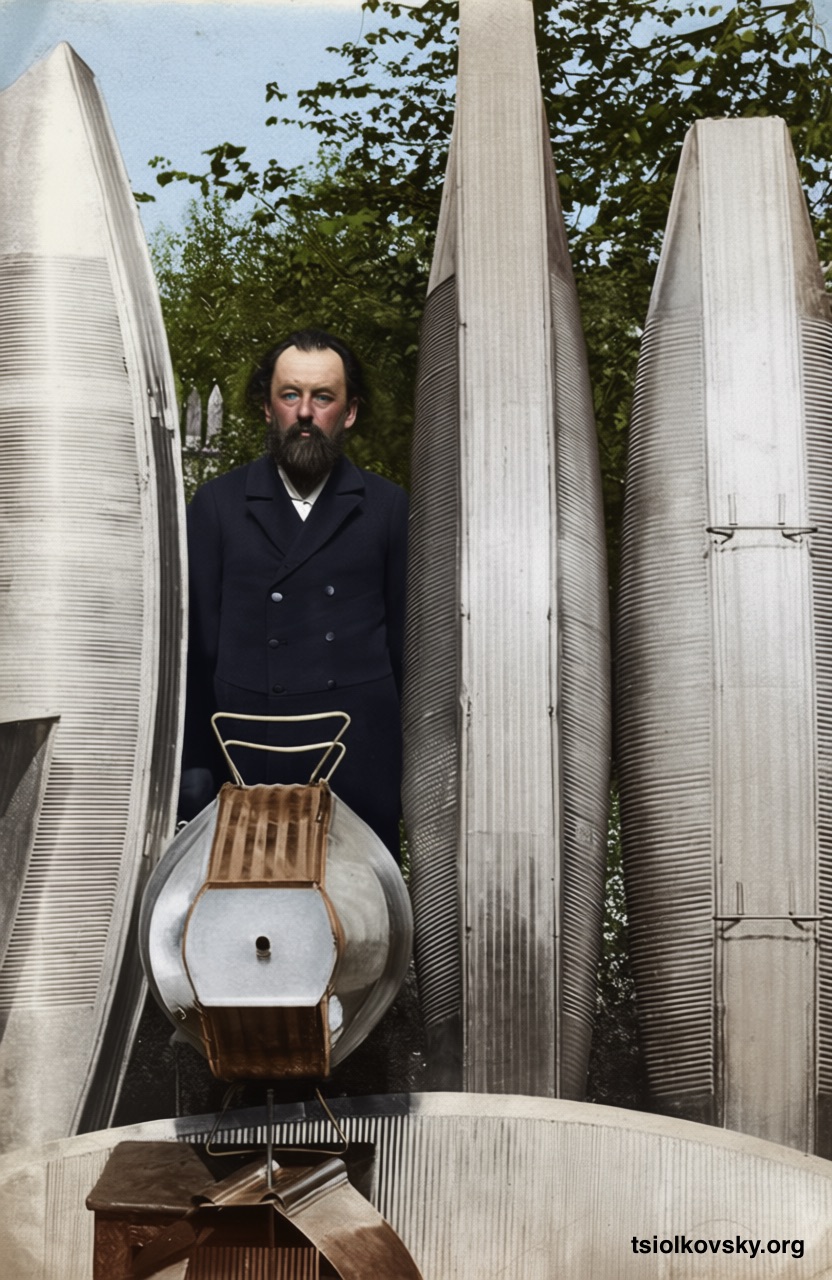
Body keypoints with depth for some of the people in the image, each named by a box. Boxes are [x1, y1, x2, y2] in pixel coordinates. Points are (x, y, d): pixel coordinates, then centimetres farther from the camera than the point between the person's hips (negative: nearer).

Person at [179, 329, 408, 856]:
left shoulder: (389, 507, 9)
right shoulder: (217, 504, 9)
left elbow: (405, 638, 8)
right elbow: (197, 642, 7)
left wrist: (416, 762, 4)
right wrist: (195, 766, 3)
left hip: (360, 754, 0)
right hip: (247, 750, 0)